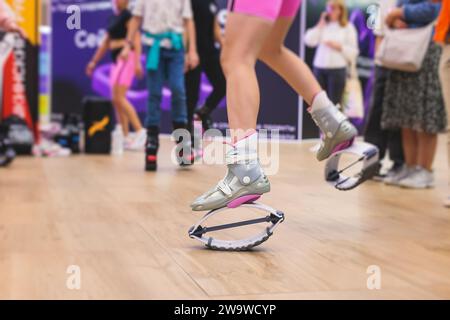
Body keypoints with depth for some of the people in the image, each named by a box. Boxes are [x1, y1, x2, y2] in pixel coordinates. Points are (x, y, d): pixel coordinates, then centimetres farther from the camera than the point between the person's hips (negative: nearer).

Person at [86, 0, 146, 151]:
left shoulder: (127, 15, -8)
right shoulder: (113, 17, 17)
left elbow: (136, 39, -15)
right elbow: (106, 42, 24)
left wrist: (137, 62, -24)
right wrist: (94, 61, 24)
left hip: (127, 58, -9)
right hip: (117, 59, 9)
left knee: (119, 98, -16)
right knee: (117, 100, 5)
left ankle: (140, 131, -14)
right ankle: (126, 137, 8)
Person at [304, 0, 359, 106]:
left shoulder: (348, 27, 2)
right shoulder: (322, 25, 11)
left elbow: (353, 51, -1)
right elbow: (309, 41, -3)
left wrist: (339, 47, -14)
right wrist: (320, 25, -1)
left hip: (337, 69, -3)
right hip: (319, 68, 3)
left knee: (334, 103, -3)